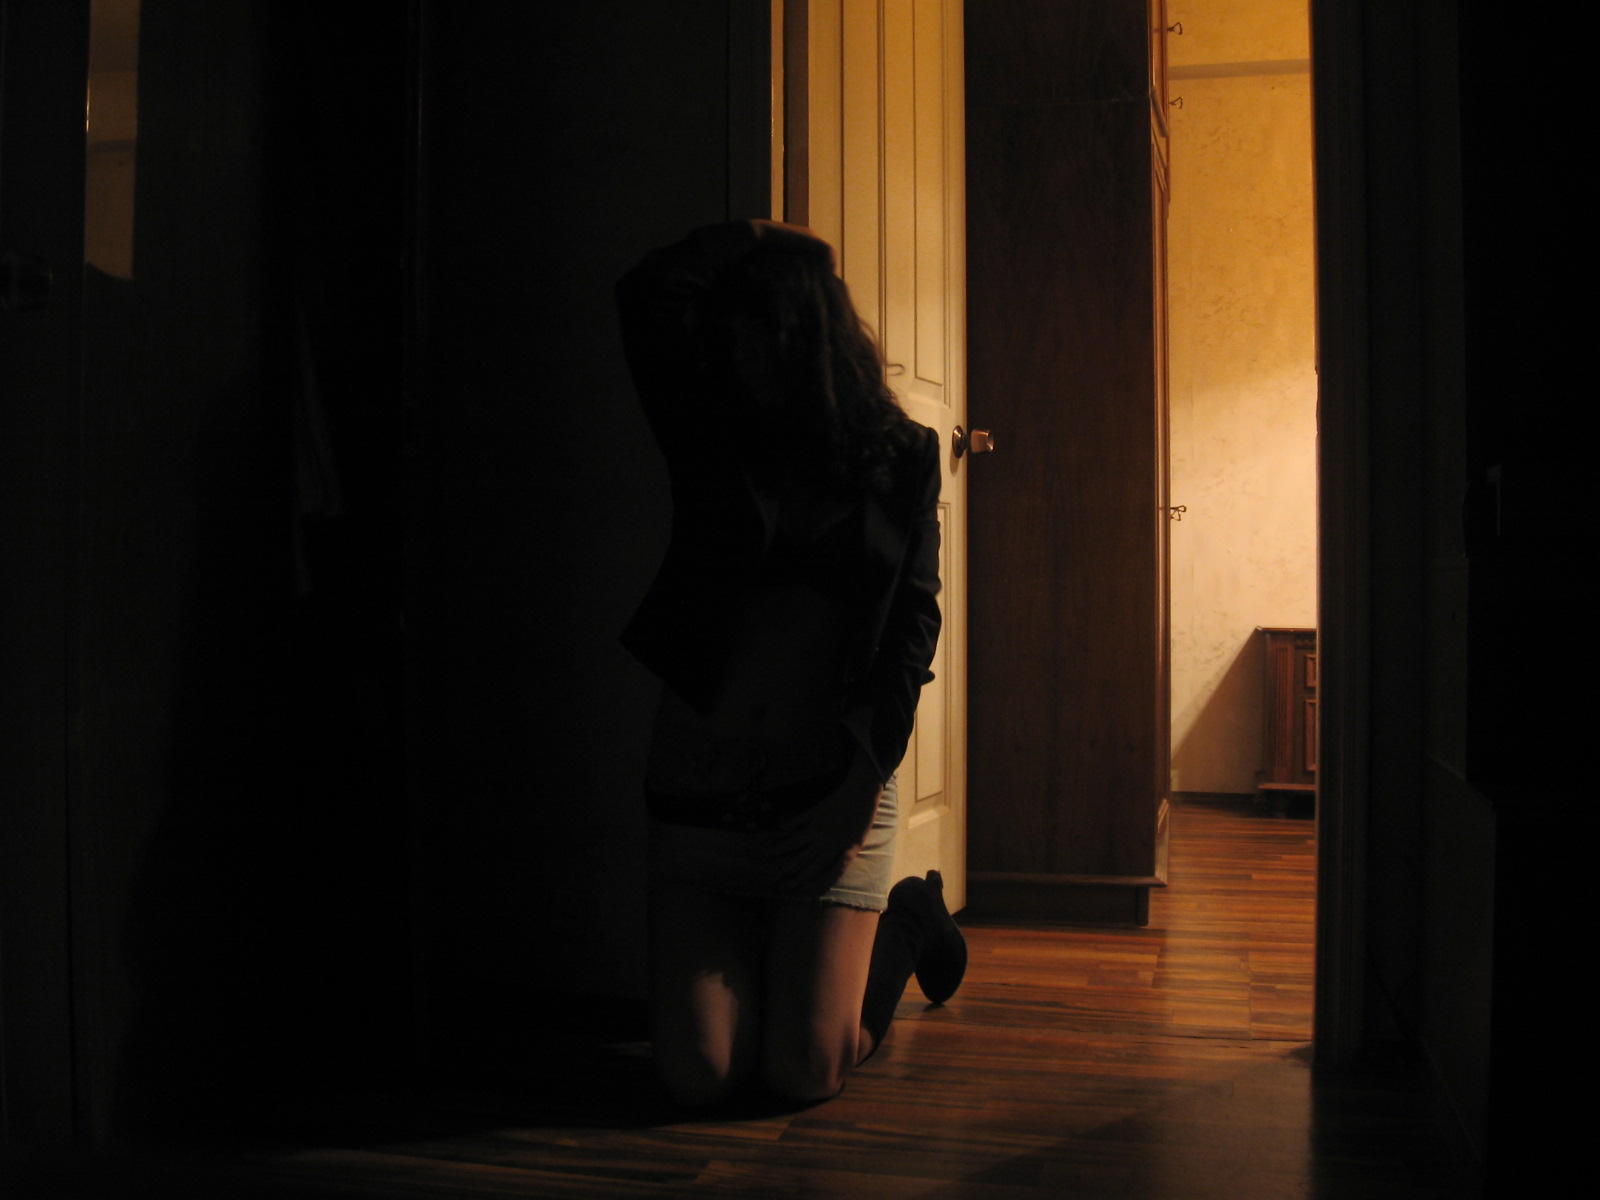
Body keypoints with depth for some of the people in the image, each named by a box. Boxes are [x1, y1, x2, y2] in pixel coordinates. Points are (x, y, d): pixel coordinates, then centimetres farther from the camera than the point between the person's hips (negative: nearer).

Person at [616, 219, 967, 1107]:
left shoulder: (898, 457, 5)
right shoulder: (712, 443, 6)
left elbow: (914, 618, 0)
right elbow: (646, 297, -6)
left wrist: (865, 774, -8)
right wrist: (758, 239, 6)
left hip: (831, 783, -1)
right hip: (697, 783, 2)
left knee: (805, 1073, -6)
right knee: (699, 1074, -4)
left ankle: (906, 920, 25)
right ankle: (791, 952, 30)